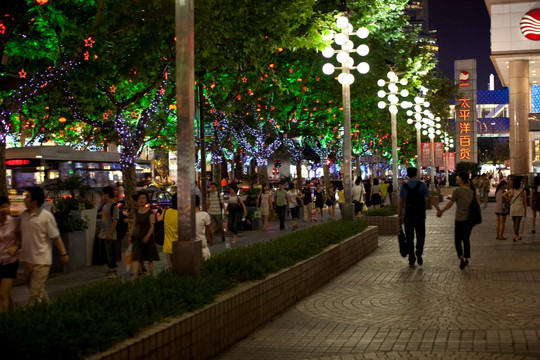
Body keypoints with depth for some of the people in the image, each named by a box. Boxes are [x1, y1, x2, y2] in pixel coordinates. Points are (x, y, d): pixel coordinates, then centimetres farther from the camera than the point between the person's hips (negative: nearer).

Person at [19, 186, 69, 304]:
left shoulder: (46, 216, -11)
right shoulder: (23, 215, 7)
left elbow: (56, 237, -8)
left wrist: (63, 254, -8)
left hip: (41, 261, -7)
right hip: (26, 259, 7)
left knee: (36, 293, -8)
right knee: (39, 291, 17)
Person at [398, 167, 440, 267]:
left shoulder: (404, 186, 2)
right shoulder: (421, 185, -3)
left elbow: (400, 203, 2)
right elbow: (431, 198, -7)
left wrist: (399, 216, 7)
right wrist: (438, 209, -1)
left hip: (408, 216, 1)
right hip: (420, 215, -1)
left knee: (409, 238, 8)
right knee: (420, 236, 12)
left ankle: (411, 259, 7)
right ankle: (419, 253, -8)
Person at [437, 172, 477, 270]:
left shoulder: (457, 191, -14)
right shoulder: (472, 191, 3)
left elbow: (450, 204, -9)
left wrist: (441, 211, 4)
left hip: (460, 219, -5)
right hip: (469, 219, 6)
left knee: (457, 240, 3)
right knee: (466, 239, 18)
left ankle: (461, 257, -13)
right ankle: (466, 258, 23)